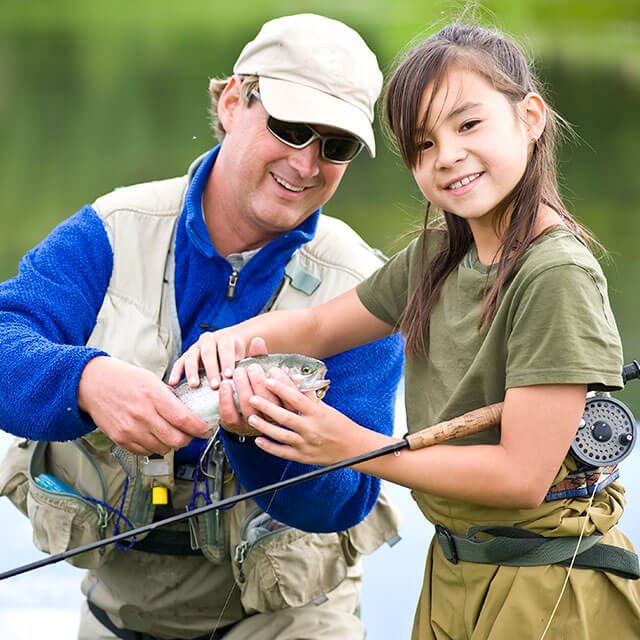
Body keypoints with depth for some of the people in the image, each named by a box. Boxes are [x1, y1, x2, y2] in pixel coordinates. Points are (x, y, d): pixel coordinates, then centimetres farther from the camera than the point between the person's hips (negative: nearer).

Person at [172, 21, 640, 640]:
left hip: (545, 590, -7)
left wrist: (353, 445, -20)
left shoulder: (555, 275, -21)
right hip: (453, 572, 7)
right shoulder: (437, 257, 5)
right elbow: (318, 326, 14)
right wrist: (231, 338, -8)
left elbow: (521, 475, -23)